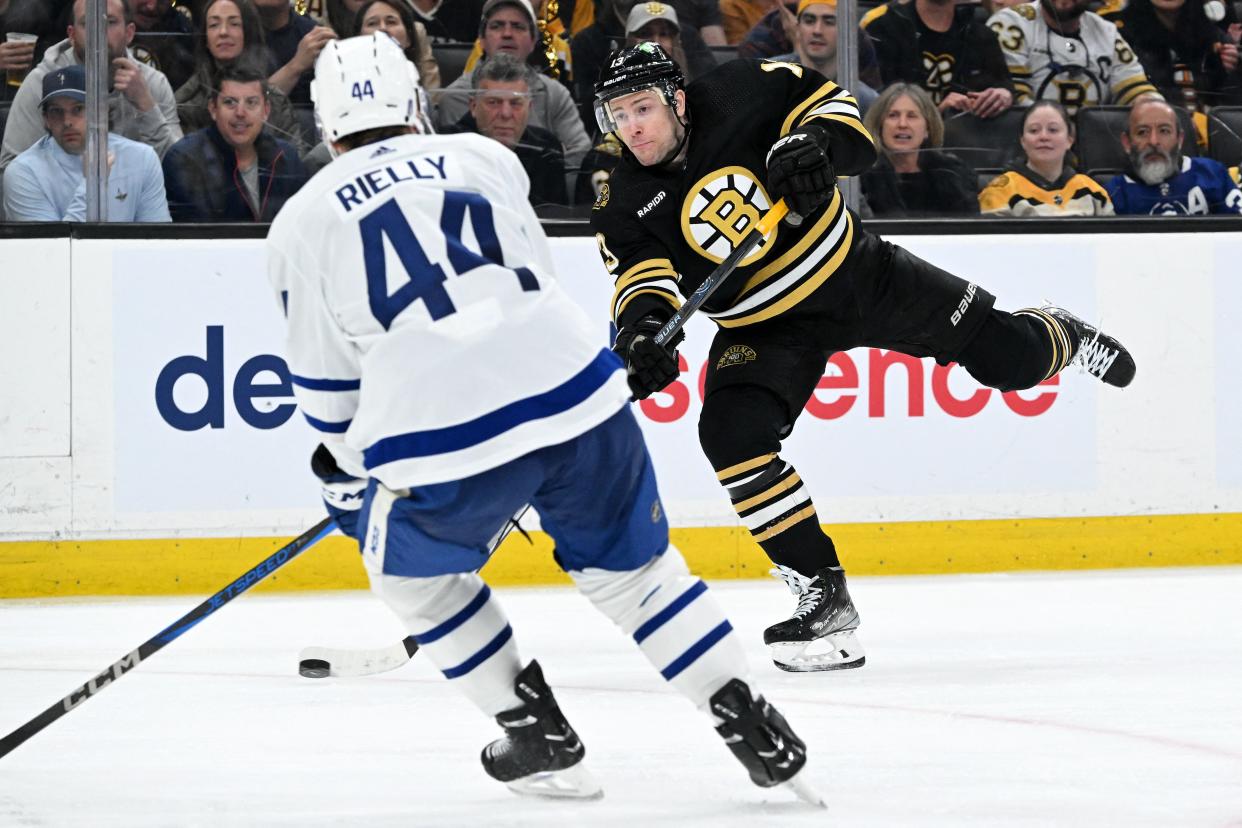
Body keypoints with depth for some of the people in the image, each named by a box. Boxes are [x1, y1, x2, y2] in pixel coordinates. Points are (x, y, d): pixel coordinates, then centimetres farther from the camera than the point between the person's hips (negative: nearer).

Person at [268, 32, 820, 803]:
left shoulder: (304, 222, 13)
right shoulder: (484, 157, 19)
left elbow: (326, 378, 17)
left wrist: (345, 474, 34)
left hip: (440, 436, -2)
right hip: (575, 388, 2)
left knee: (413, 567, 26)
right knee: (632, 567, 21)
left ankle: (540, 738, 23)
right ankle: (750, 723, 12)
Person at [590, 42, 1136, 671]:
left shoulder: (738, 94, -18)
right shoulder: (624, 204, -14)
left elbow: (826, 100, -9)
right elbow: (641, 273, -24)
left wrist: (810, 144, -30)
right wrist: (643, 327, -46)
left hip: (854, 271, -1)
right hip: (766, 325, 1)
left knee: (1010, 358, 3)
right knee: (731, 435, -25)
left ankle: (1059, 336, 45)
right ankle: (823, 599, -15)